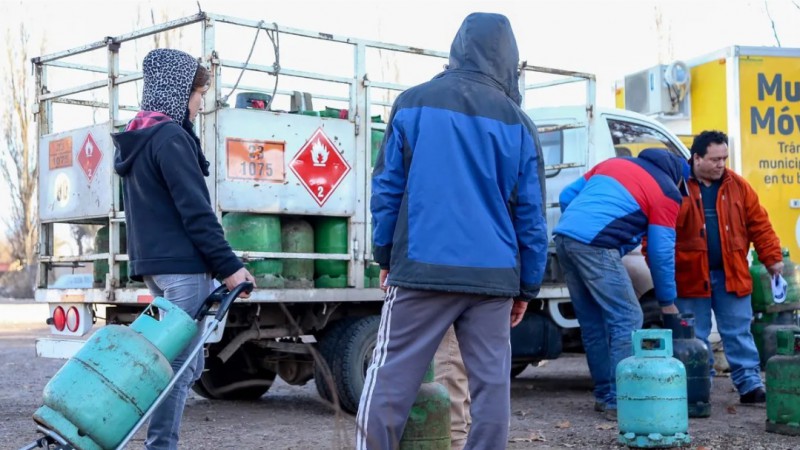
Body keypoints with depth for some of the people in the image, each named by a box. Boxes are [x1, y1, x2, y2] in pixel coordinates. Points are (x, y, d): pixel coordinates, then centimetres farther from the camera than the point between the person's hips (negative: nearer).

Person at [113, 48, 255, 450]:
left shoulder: (134, 140, 17)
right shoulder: (172, 138, -13)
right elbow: (195, 211, -16)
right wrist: (228, 265, -14)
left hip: (150, 262, 10)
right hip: (182, 264, -9)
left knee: (184, 358, 13)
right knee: (181, 361, -7)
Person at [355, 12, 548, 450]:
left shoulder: (413, 103, 4)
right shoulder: (518, 122, 7)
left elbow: (386, 187, 5)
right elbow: (531, 214, 7)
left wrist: (385, 255, 14)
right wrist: (527, 287, 14)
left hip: (421, 269, -1)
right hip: (492, 276, 1)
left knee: (390, 381, 3)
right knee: (491, 386, 7)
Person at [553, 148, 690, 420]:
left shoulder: (615, 163, 26)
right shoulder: (667, 192, 7)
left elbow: (567, 196, 23)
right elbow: (661, 252, 5)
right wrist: (667, 302, 14)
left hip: (563, 235, 8)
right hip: (595, 246, -8)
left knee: (592, 323, 15)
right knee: (627, 320, -1)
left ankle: (605, 394, 23)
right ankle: (619, 400, -5)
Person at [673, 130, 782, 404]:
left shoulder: (737, 186, 6)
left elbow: (759, 224, 9)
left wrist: (772, 257, 3)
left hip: (731, 275, 3)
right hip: (691, 276, -3)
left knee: (739, 334, 6)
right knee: (693, 338, 6)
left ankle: (750, 385, 11)